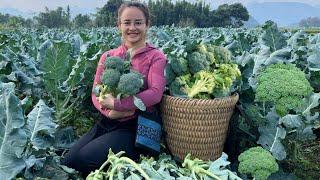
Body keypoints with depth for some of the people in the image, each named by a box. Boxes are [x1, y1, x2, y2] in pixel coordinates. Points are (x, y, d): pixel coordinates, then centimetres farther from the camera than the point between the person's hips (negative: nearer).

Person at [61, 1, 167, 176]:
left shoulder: (155, 57, -1)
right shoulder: (108, 57, 12)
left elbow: (155, 93, -17)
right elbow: (96, 94, 4)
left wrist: (116, 103, -22)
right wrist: (109, 111, -18)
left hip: (136, 126, -5)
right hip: (106, 123, 5)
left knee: (85, 159, -21)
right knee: (67, 161, -11)